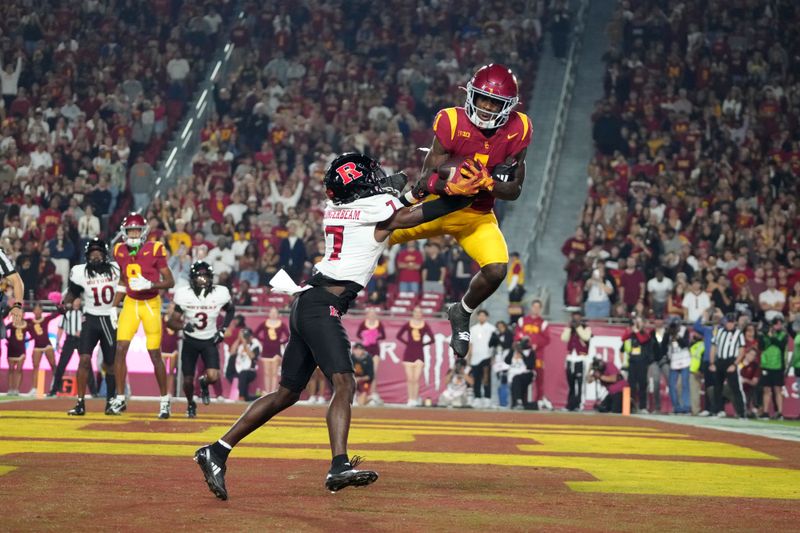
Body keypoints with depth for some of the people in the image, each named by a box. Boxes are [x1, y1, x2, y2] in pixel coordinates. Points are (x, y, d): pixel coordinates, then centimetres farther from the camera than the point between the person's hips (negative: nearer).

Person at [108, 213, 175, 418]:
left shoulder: (154, 250, -13)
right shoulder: (120, 251, 1)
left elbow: (170, 281, -11)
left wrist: (150, 284, -27)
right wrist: (113, 308, 13)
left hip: (151, 304, -4)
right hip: (130, 303, 4)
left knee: (155, 354, -1)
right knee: (120, 349, -8)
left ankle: (165, 400, 12)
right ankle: (120, 398, 1)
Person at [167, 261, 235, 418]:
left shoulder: (219, 294, -16)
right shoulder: (184, 295, -18)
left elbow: (231, 310, 7)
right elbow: (171, 322, -13)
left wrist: (223, 329, -2)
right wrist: (184, 325, -34)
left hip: (210, 341, 0)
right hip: (190, 341, 0)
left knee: (213, 377, -19)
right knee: (188, 380, 2)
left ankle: (204, 383, 20)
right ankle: (190, 404, 37)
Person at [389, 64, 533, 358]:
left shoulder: (517, 130, -11)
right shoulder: (452, 122, -20)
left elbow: (514, 191, -7)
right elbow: (427, 178, -19)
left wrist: (487, 183, -28)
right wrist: (450, 186, -41)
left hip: (477, 217, 1)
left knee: (496, 270, -20)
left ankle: (462, 314, 13)